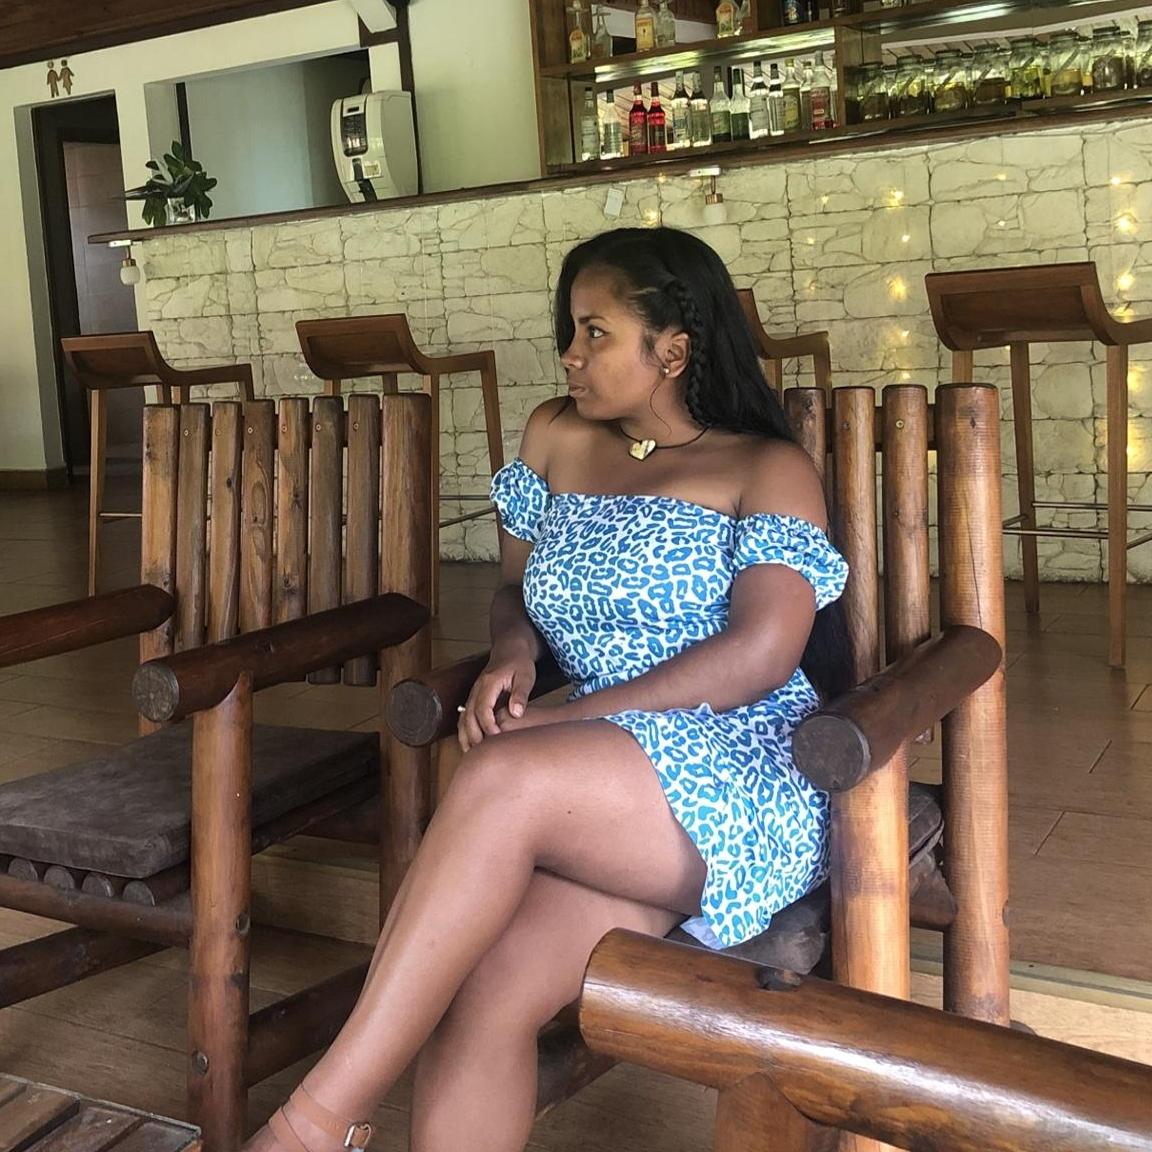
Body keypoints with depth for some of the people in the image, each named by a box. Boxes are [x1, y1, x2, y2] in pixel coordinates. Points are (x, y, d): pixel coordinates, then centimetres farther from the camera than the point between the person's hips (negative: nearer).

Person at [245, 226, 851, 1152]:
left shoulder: (768, 470, 2)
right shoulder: (557, 438, 17)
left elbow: (762, 653, -11)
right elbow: (516, 588, 26)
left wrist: (556, 724, -16)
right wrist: (514, 654, 0)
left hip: (748, 788, -4)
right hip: (596, 801, 4)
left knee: (501, 780, -33)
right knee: (477, 998, -27)